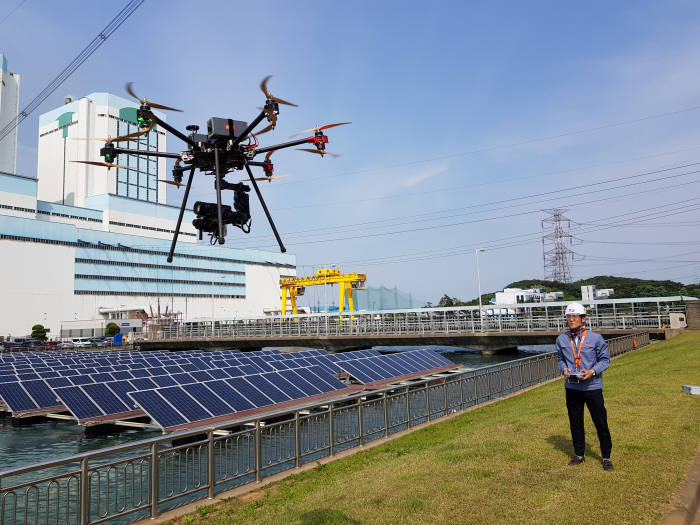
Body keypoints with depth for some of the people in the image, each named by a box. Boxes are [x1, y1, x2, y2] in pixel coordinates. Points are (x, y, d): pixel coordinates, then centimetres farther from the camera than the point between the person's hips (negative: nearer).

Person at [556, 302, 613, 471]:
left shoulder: (595, 338, -5)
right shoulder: (561, 340, 3)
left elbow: (605, 359, 0)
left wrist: (592, 371, -15)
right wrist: (564, 369, -5)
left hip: (593, 387, -3)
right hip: (572, 387, 3)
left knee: (601, 423, 2)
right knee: (575, 422, 12)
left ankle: (606, 457, 17)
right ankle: (579, 455, 27)